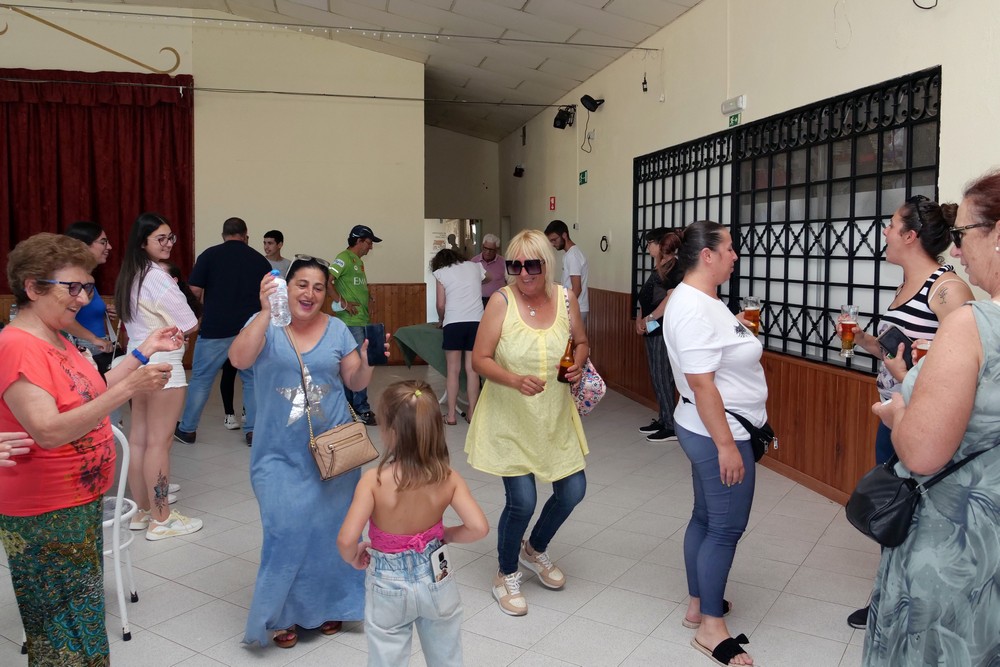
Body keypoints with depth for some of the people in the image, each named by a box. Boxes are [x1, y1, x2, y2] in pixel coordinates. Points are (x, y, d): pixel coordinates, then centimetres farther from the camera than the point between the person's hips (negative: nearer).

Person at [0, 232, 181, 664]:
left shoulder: (57, 341, 6)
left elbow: (89, 396, 11)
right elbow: (49, 431, -31)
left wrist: (142, 353, 6)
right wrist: (128, 387, -37)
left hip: (81, 503, 9)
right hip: (45, 516, -9)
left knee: (81, 614, 22)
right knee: (67, 629, 6)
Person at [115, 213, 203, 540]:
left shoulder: (130, 276, 11)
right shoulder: (157, 278, -17)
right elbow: (189, 326, -13)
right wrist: (178, 328, 7)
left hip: (138, 359, 9)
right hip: (162, 363, -9)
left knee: (138, 438, 12)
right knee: (159, 441, -3)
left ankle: (142, 510, 23)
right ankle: (161, 519, 5)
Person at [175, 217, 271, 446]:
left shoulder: (210, 255, 0)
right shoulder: (259, 259, 5)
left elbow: (194, 291, -5)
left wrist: (203, 310, 13)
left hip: (216, 328, -1)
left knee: (201, 378, 12)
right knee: (252, 379, 13)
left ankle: (187, 429, 21)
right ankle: (253, 430, 12)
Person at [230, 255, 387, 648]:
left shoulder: (337, 330, 2)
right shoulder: (265, 325, -5)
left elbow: (355, 383, 6)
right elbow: (239, 360, -24)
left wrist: (368, 361, -15)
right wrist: (266, 311, -34)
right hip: (281, 454, -2)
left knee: (329, 529, 10)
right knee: (287, 531, -6)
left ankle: (327, 605, 32)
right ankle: (282, 613, 18)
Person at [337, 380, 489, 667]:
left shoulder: (374, 480, -24)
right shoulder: (448, 478, -16)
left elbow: (346, 540, -28)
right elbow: (479, 528, -20)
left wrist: (354, 558, -5)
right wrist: (446, 535, 0)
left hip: (388, 587, -2)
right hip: (436, 582, 2)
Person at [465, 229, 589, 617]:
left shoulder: (565, 298, -4)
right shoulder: (501, 301, -15)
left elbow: (582, 343, 12)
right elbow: (479, 359, -14)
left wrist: (578, 364, -10)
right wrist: (515, 380, -30)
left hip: (555, 418, 5)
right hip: (510, 419, -4)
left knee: (573, 491, 10)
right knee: (522, 501, -5)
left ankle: (535, 550, 42)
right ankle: (506, 575, 25)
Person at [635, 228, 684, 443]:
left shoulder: (675, 268, -13)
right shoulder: (657, 268, 15)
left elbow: (671, 299, -22)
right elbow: (645, 296, 17)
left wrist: (649, 319, -14)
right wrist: (639, 320, 3)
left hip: (664, 331, -9)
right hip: (653, 331, 9)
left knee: (663, 378, -6)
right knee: (657, 377, 14)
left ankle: (671, 426, 2)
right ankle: (663, 420, 24)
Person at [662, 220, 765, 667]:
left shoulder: (703, 300, 9)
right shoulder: (693, 308, -23)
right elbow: (701, 382, -26)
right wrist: (726, 444, -23)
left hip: (710, 429, 10)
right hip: (717, 432, -10)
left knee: (706, 519, 18)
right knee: (726, 527, 1)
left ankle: (698, 605, 32)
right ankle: (711, 626, 15)